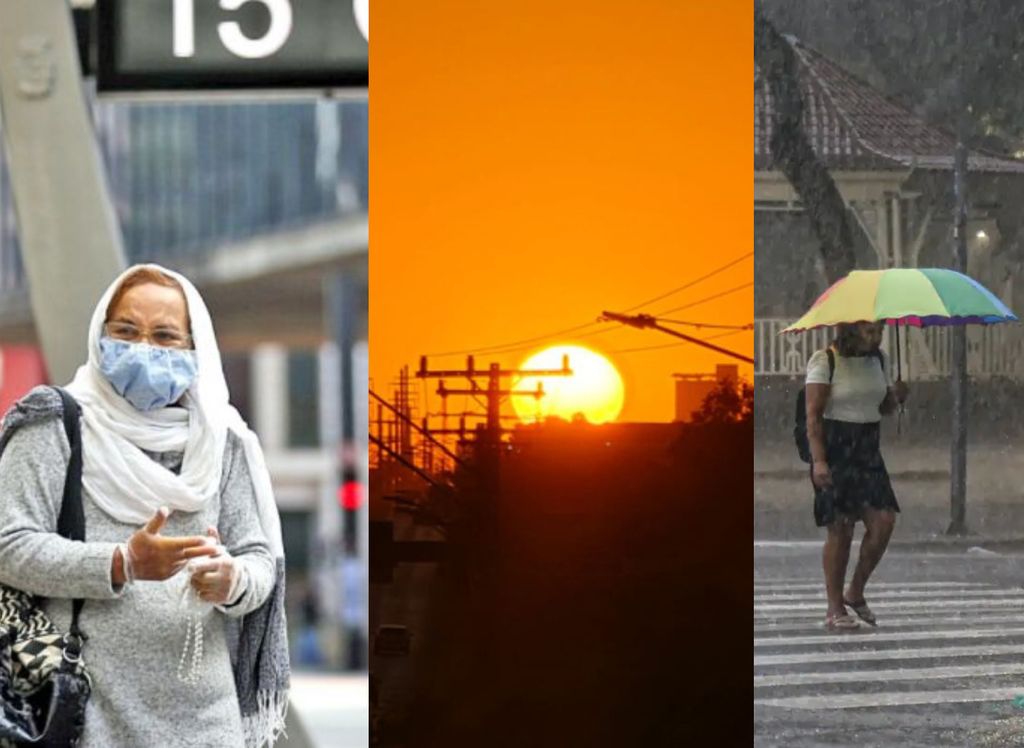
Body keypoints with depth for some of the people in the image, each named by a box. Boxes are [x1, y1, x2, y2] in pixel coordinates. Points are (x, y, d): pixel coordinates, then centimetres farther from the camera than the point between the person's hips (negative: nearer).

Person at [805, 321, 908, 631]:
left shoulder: (878, 359, 11)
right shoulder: (824, 361, -8)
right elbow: (813, 416, -12)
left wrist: (896, 396, -3)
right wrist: (818, 460, -21)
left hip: (868, 451, 6)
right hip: (835, 451, -6)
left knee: (883, 522, -7)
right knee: (840, 530, -5)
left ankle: (855, 593, 12)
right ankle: (835, 609, 4)